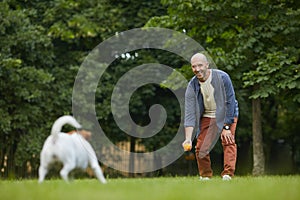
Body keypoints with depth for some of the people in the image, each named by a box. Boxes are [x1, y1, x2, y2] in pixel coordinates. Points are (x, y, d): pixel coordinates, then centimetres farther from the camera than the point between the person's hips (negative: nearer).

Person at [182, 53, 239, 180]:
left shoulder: (222, 77, -24)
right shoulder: (192, 86, -18)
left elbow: (230, 102, -19)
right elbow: (189, 114, -21)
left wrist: (227, 127, -21)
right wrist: (188, 138, -32)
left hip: (227, 114, -2)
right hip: (206, 116, 2)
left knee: (228, 142, -19)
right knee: (200, 146, -5)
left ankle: (228, 174, -23)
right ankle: (205, 176, 11)